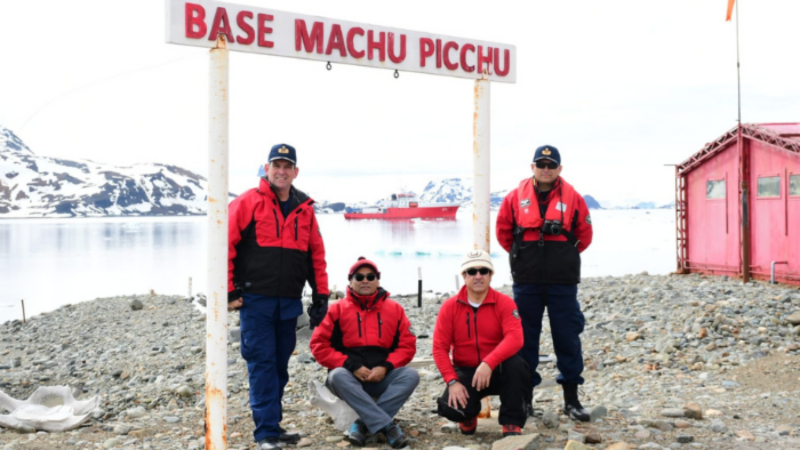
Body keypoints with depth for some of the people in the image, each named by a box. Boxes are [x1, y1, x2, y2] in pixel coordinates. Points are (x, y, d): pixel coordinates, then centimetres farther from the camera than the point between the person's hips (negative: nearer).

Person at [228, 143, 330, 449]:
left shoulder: (304, 208, 10)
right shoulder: (247, 202, -4)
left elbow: (316, 254, 14)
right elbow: (226, 245, -7)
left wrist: (321, 294, 10)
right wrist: (229, 290, -10)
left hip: (289, 303, 5)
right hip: (255, 300, -5)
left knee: (280, 366, 12)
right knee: (262, 364, -4)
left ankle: (272, 424, 24)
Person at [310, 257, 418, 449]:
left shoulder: (394, 308, 7)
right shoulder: (337, 309, 2)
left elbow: (407, 345, 4)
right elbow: (320, 346, -5)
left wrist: (385, 367, -13)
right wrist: (352, 366, -14)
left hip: (383, 378, 2)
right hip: (350, 377, -1)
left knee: (411, 375, -26)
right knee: (337, 376, -34)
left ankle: (363, 424, -29)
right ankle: (387, 425, -37)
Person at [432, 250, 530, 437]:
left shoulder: (504, 302, -7)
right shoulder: (450, 307, -3)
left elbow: (515, 338, -23)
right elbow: (439, 348, -6)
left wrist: (489, 363, -36)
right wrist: (452, 381, -19)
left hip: (498, 371, -1)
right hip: (466, 372, 1)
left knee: (516, 364, -34)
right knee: (450, 408, -26)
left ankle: (512, 423, -16)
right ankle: (469, 414, 14)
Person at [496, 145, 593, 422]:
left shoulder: (572, 198, 3)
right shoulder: (515, 197, 3)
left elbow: (585, 234, 11)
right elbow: (502, 231, 12)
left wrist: (567, 255, 12)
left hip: (563, 281, 0)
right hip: (526, 281, 0)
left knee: (568, 336, 3)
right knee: (525, 337, 6)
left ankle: (571, 399, 15)